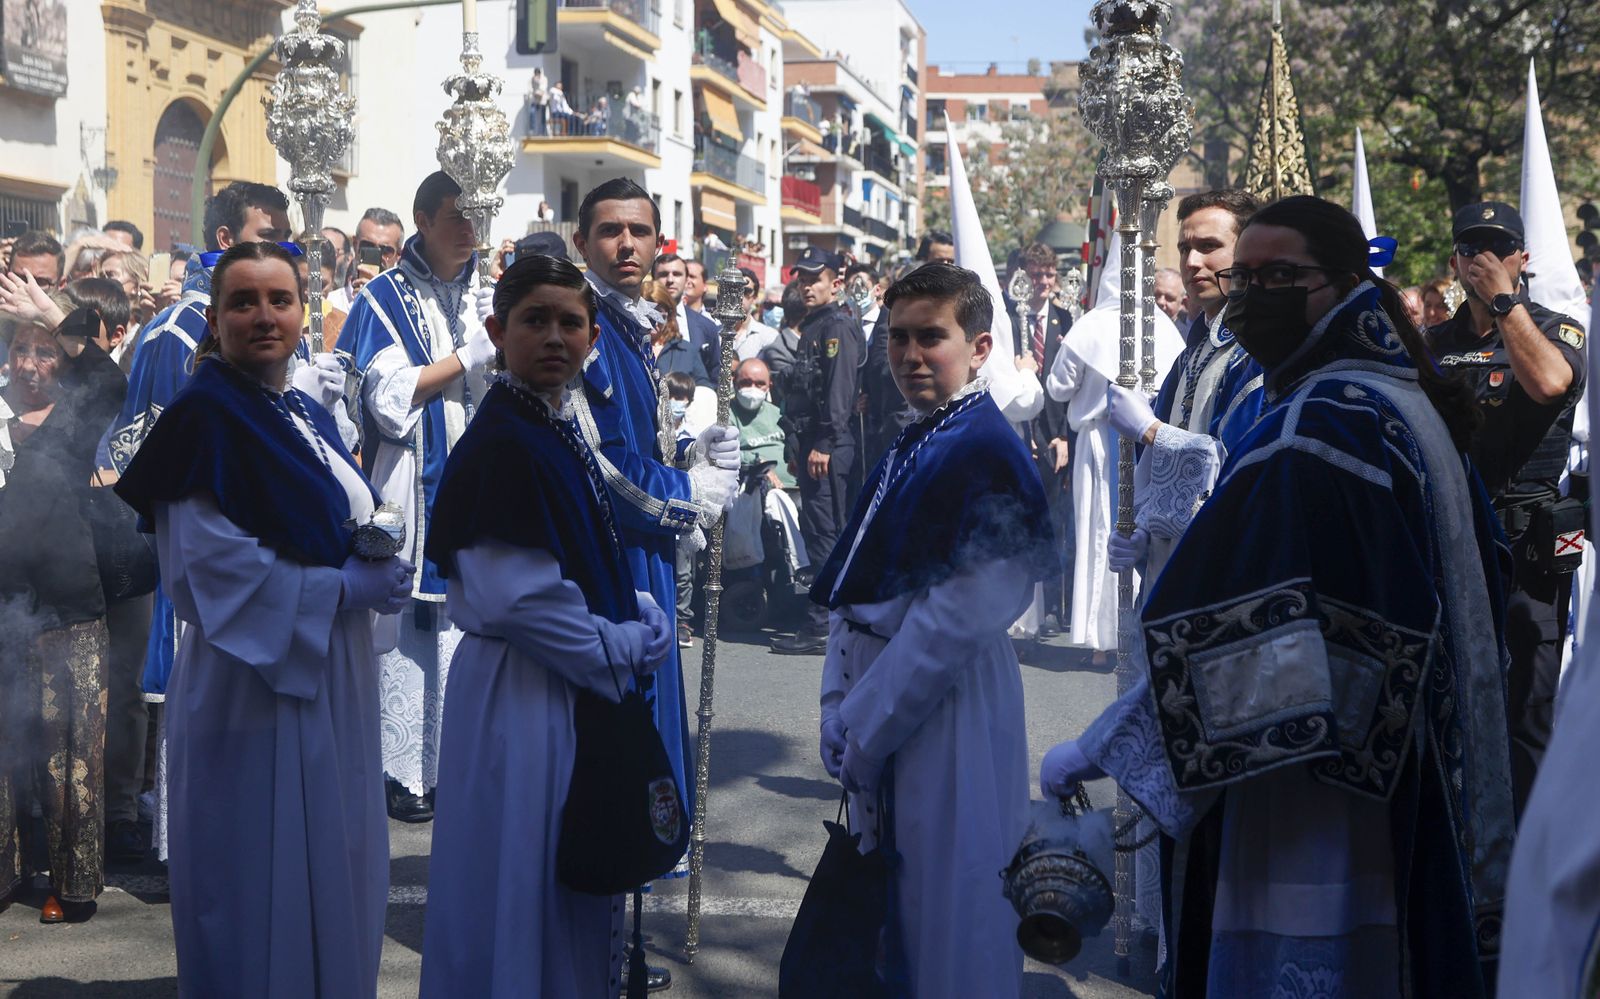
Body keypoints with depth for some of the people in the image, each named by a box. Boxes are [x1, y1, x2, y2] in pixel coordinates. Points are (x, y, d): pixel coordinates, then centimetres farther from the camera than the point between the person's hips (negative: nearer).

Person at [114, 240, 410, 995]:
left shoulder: (310, 417, 13)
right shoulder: (204, 416, -11)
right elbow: (211, 565, -18)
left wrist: (377, 569, -1)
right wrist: (344, 587, -16)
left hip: (332, 678, 8)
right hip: (256, 680, -8)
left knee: (332, 865, 14)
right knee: (266, 880, 0)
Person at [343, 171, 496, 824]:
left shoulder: (488, 298, 15)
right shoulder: (384, 300, 0)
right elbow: (390, 400, -10)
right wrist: (470, 356, -10)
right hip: (412, 490, -4)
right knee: (405, 627, -3)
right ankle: (402, 772, 5)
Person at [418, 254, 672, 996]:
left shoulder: (560, 430, 10)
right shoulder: (500, 444, -18)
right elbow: (517, 598, -24)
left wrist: (640, 617, 1)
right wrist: (619, 649, -14)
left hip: (580, 686, 9)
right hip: (523, 695, -9)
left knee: (573, 885, 19)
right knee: (521, 885, 2)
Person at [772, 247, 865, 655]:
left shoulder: (838, 326, -9)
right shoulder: (812, 326, 20)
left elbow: (840, 391, -18)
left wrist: (824, 445, -23)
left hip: (829, 447, -10)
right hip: (813, 445, 10)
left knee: (823, 533, -10)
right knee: (826, 533, 12)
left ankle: (821, 628, -10)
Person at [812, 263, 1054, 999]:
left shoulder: (987, 453, -15)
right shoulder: (909, 449, 12)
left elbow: (954, 619, -20)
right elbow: (852, 592, 11)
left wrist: (862, 728, -14)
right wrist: (840, 708, 0)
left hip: (949, 710, -8)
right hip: (880, 708, 9)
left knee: (950, 916, 1)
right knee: (886, 896, 18)